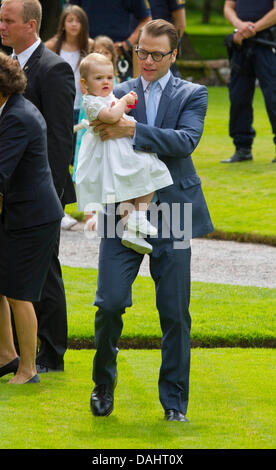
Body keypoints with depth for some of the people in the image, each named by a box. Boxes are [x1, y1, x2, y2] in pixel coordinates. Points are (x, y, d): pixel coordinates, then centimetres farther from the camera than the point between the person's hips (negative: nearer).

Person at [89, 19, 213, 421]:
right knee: (109, 303, -9)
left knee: (175, 313, 2)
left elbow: (186, 141, -13)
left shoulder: (192, 95, 4)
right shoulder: (118, 95, 9)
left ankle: (174, 402, 14)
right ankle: (103, 383, 15)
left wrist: (133, 130, -24)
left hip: (172, 215, -1)